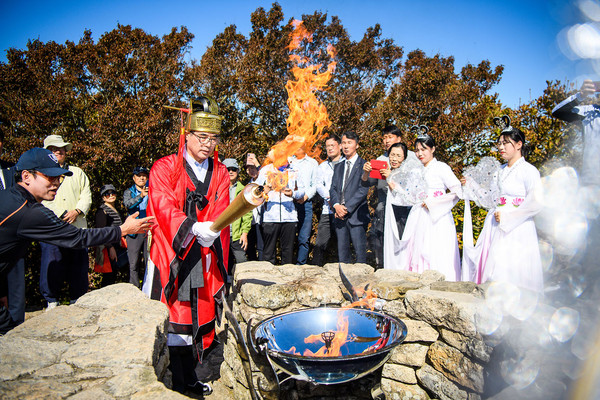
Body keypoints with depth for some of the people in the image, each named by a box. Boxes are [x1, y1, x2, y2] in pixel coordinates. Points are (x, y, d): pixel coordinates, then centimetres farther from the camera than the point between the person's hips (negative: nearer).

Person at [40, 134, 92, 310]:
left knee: (79, 267, 4)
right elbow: (42, 198, -2)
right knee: (52, 267, -1)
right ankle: (52, 302, 16)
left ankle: (77, 301, 16)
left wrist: (77, 211, -10)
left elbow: (86, 195, 9)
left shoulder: (77, 172, 18)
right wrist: (62, 215, -13)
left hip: (78, 228, 2)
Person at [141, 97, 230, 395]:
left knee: (200, 319, 12)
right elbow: (164, 208, -16)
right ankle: (177, 384, 17)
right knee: (172, 320, 0)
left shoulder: (220, 174, 10)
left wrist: (212, 232, -22)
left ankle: (190, 377, 31)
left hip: (205, 259, 4)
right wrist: (194, 229, -32)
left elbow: (220, 214, 0)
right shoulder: (164, 168, -2)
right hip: (171, 257, -4)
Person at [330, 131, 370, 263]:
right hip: (340, 216, 5)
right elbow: (333, 188, 12)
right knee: (342, 252, 8)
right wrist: (336, 205, -7)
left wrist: (347, 208, -14)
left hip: (356, 215, -5)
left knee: (360, 252, -4)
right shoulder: (338, 166, 20)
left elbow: (363, 190, -9)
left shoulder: (363, 165, 1)